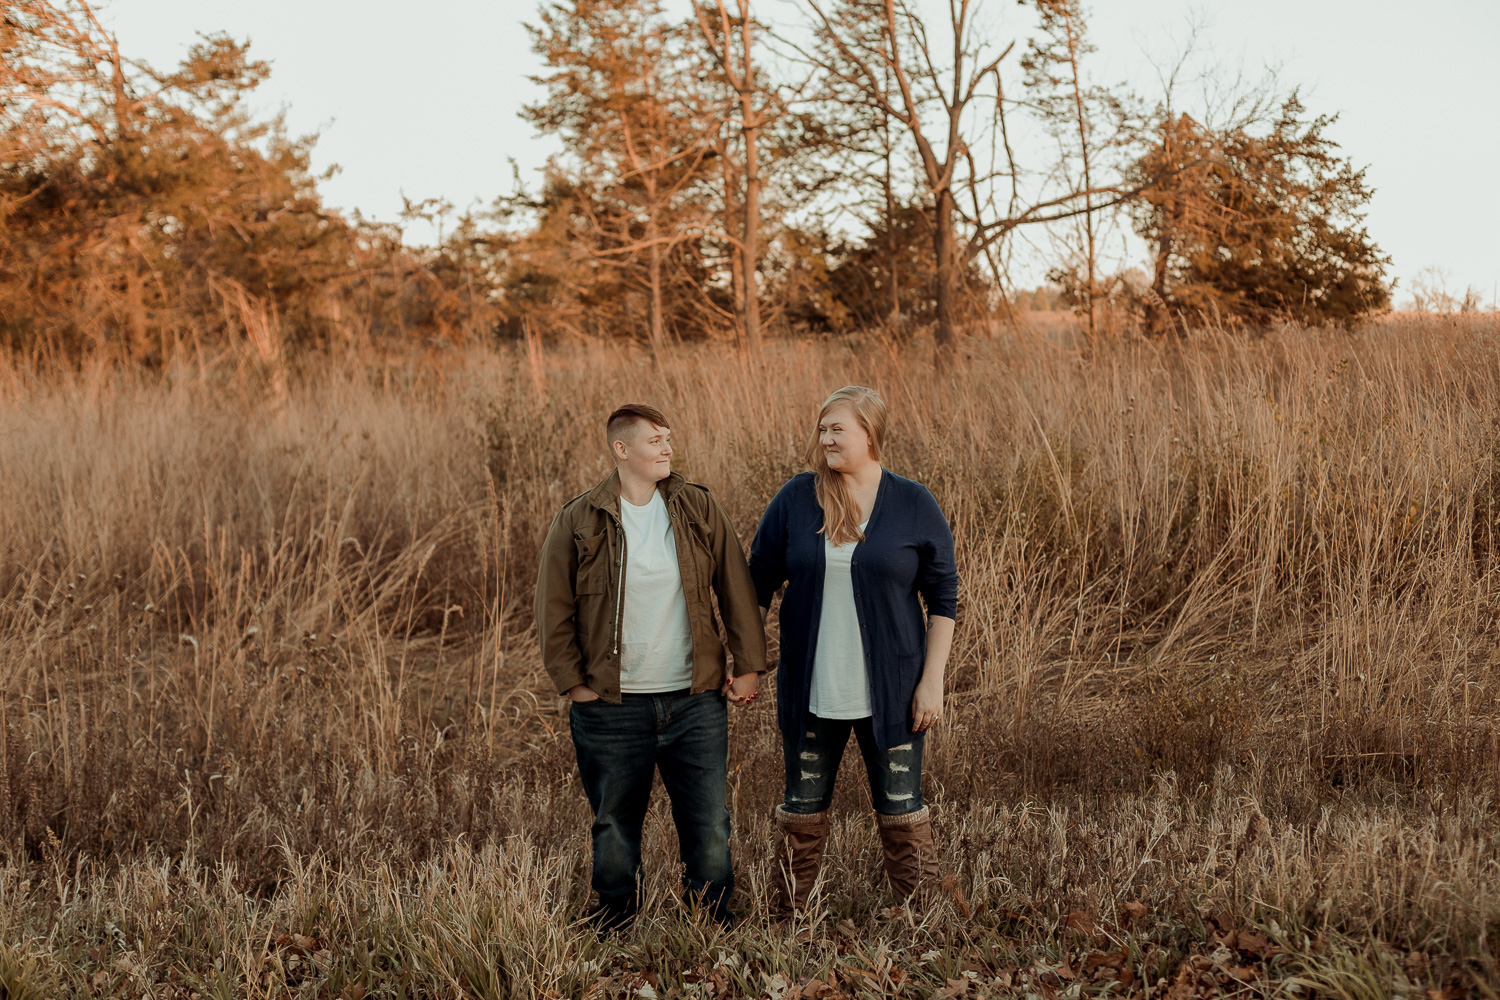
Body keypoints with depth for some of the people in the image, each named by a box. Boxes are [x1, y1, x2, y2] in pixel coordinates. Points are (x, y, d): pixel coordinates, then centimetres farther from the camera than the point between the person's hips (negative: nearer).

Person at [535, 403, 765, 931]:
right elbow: (553, 609, 2)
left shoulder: (700, 509, 2)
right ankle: (614, 938, 26)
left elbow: (737, 589, 6)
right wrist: (574, 684, -2)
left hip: (696, 700, 2)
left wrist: (749, 665, 3)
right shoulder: (578, 522, -4)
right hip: (612, 706, -1)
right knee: (615, 826, 10)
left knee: (709, 823, 5)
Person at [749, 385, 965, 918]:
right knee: (802, 809, 11)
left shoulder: (914, 505, -4)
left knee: (901, 810, 5)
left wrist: (932, 680, -6)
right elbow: (759, 582, 8)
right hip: (811, 692, 2)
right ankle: (785, 916, 24)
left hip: (890, 692, -2)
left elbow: (943, 599, 0)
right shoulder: (795, 499, 0)